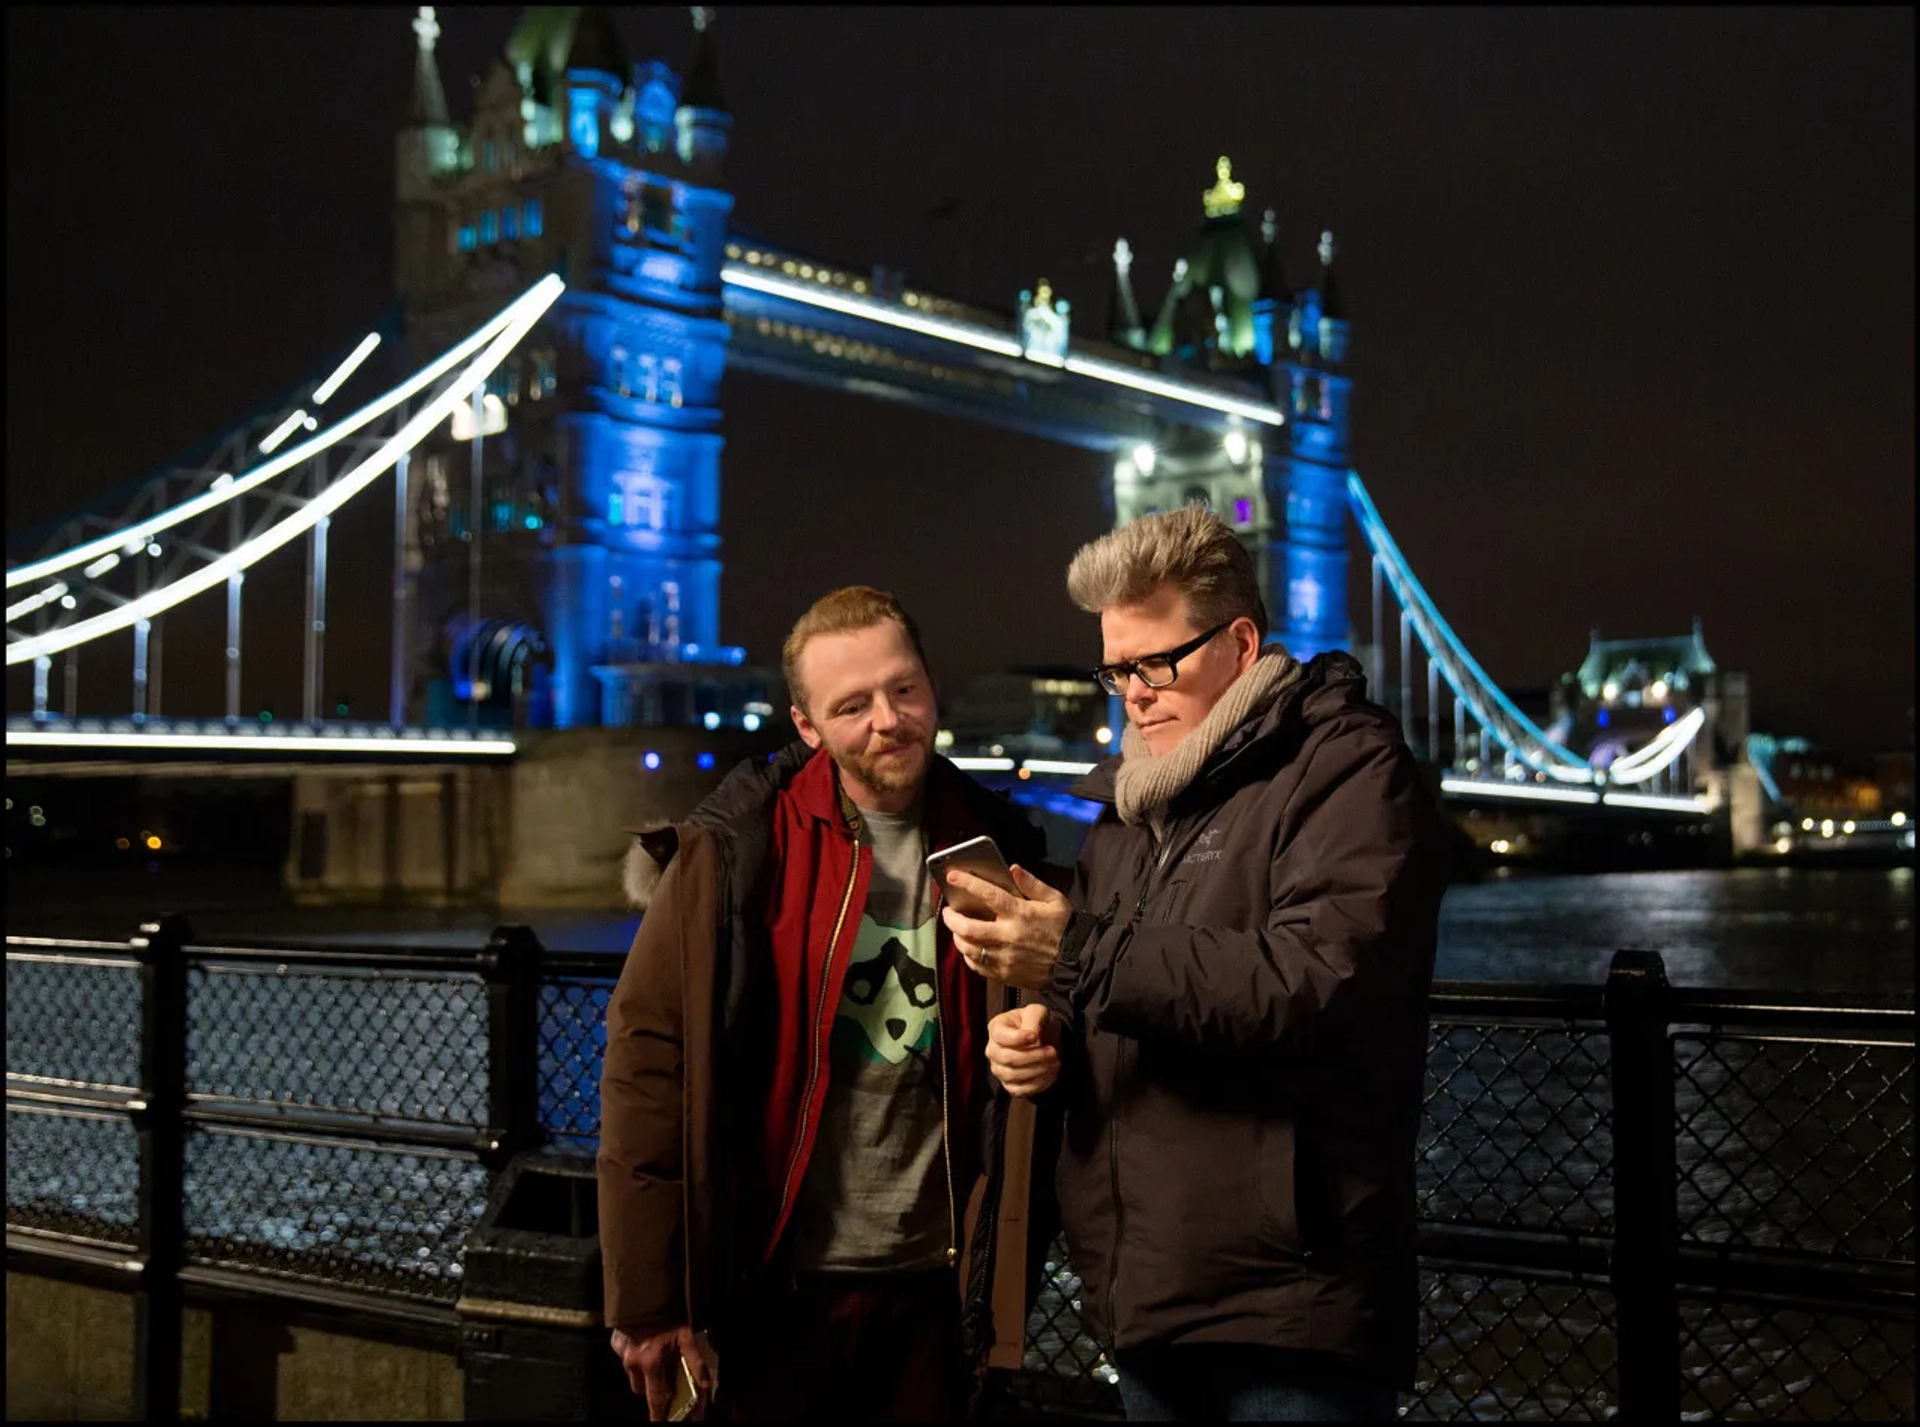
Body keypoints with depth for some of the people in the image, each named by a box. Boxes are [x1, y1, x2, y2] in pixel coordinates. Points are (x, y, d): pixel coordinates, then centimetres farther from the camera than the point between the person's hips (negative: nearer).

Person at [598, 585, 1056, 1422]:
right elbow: (647, 1064, -12)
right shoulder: (736, 853, -10)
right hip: (776, 1285, -3)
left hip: (932, 1286, 3)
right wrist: (646, 1301, -13)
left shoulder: (992, 849, 1)